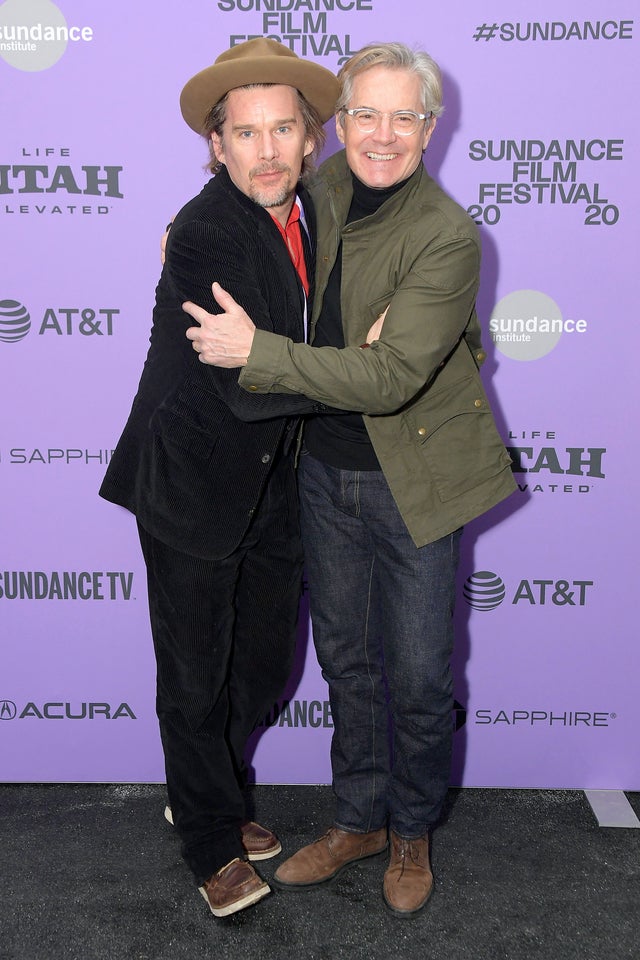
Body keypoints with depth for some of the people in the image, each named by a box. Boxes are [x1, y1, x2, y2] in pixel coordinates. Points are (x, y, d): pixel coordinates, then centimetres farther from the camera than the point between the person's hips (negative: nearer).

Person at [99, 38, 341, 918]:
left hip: (269, 482, 7)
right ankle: (213, 843, 33)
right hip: (194, 483, -7)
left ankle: (208, 795, 45)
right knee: (196, 672, 9)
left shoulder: (305, 212, 2)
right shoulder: (206, 233, -22)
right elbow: (247, 386, -29)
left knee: (264, 663, 19)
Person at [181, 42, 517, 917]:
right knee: (345, 655, 17)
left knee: (418, 674, 7)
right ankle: (358, 821, 38)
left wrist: (256, 351, -29)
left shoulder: (448, 238, -21)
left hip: (414, 480, -5)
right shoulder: (325, 189, -2)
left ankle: (413, 834, 34)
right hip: (327, 468, 6)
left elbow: (389, 377, -29)